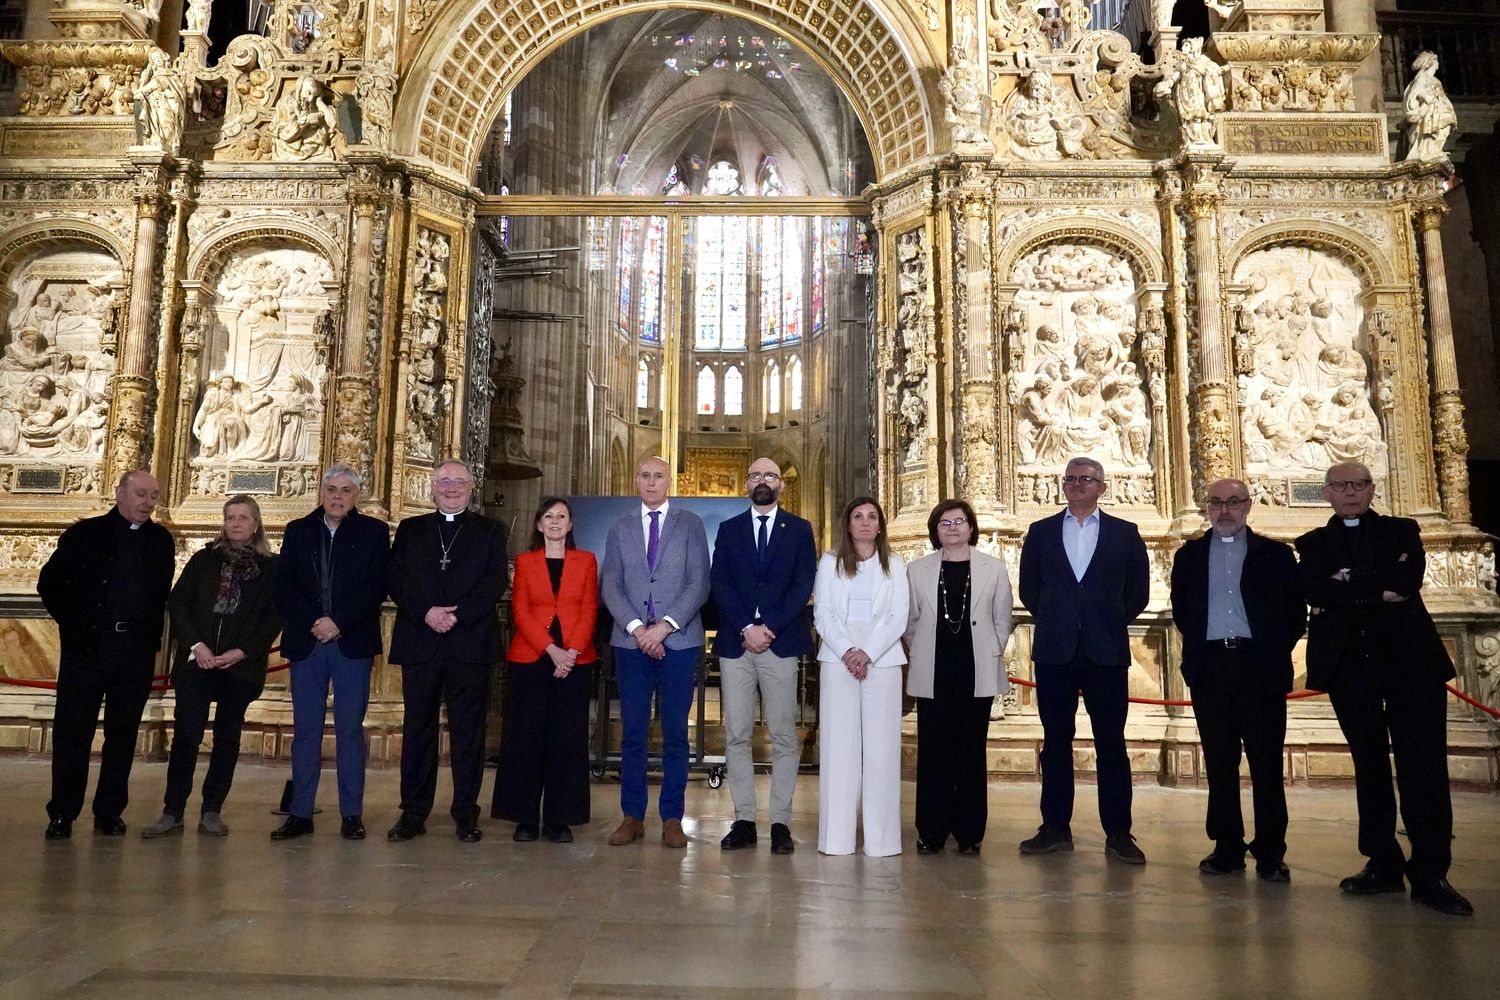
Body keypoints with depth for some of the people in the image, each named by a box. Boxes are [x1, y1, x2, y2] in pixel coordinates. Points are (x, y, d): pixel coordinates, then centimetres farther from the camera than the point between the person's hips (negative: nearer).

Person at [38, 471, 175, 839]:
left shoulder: (161, 541, 10)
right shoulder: (85, 533, 2)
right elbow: (49, 582, 5)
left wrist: (153, 634, 3)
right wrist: (72, 625, -2)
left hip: (137, 651, 2)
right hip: (87, 645, -2)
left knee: (123, 735, 7)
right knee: (72, 732, 3)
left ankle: (109, 813, 16)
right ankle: (62, 814, 13)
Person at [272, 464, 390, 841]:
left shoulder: (374, 532, 5)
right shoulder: (298, 531, 12)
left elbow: (377, 587, -4)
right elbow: (282, 587, 4)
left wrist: (339, 623, -13)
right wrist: (314, 623, -9)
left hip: (353, 643, -2)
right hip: (305, 642, 2)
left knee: (350, 729, 1)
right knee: (305, 729, 5)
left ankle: (351, 814, 7)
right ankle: (300, 813, 11)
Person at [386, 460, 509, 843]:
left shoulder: (489, 530, 10)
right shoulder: (410, 529, 16)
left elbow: (495, 581, -2)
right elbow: (394, 578, 4)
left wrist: (459, 614, -15)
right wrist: (425, 612, -12)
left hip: (471, 643, -1)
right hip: (420, 643, 2)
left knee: (468, 731, 2)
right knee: (417, 728, 6)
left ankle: (466, 815, 9)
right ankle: (413, 814, 15)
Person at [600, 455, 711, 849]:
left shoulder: (690, 524, 5)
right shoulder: (620, 527, 12)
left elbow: (699, 583, -3)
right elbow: (610, 585, 4)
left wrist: (665, 625, -12)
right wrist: (636, 627, -10)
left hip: (679, 642, -2)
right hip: (630, 641, 2)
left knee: (675, 733, 3)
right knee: (632, 732, 5)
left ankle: (672, 817, 12)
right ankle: (632, 816, 14)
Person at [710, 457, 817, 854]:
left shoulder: (799, 530, 9)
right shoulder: (729, 530, 13)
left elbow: (802, 586, -1)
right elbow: (720, 584, 2)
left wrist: (768, 627, -11)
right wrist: (746, 628, -10)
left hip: (781, 642, -2)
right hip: (735, 643, 2)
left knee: (784, 737, 0)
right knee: (736, 735, 3)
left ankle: (781, 822, 7)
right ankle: (744, 820, 10)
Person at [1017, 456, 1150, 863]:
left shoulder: (1125, 534, 7)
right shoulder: (1041, 532, 10)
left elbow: (1138, 592, 8)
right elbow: (1029, 588, 12)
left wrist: (1112, 624, 3)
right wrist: (1052, 622, 6)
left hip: (1106, 652, -1)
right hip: (1055, 652, 1)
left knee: (1111, 744, 2)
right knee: (1055, 742, 6)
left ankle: (1118, 833, 10)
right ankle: (1055, 828, 14)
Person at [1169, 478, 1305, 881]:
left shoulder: (1276, 554, 6)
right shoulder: (1189, 555, 13)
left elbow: (1296, 612, 6)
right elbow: (1180, 610, 15)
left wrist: (1276, 652, 1)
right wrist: (1197, 647, 7)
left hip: (1260, 667, -2)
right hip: (1209, 666, 2)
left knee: (1266, 761, 1)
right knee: (1219, 760, 6)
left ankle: (1270, 852, 9)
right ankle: (1227, 847, 14)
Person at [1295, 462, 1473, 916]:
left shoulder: (1402, 531, 13)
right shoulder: (1313, 543, 14)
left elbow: (1409, 578, -7)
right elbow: (1314, 590, -6)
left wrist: (1348, 584, -6)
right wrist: (1379, 590, -10)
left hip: (1409, 657, -1)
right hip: (1348, 664, 1)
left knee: (1424, 766, -5)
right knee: (1369, 764, 6)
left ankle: (1430, 873, 1)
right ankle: (1383, 864, 15)